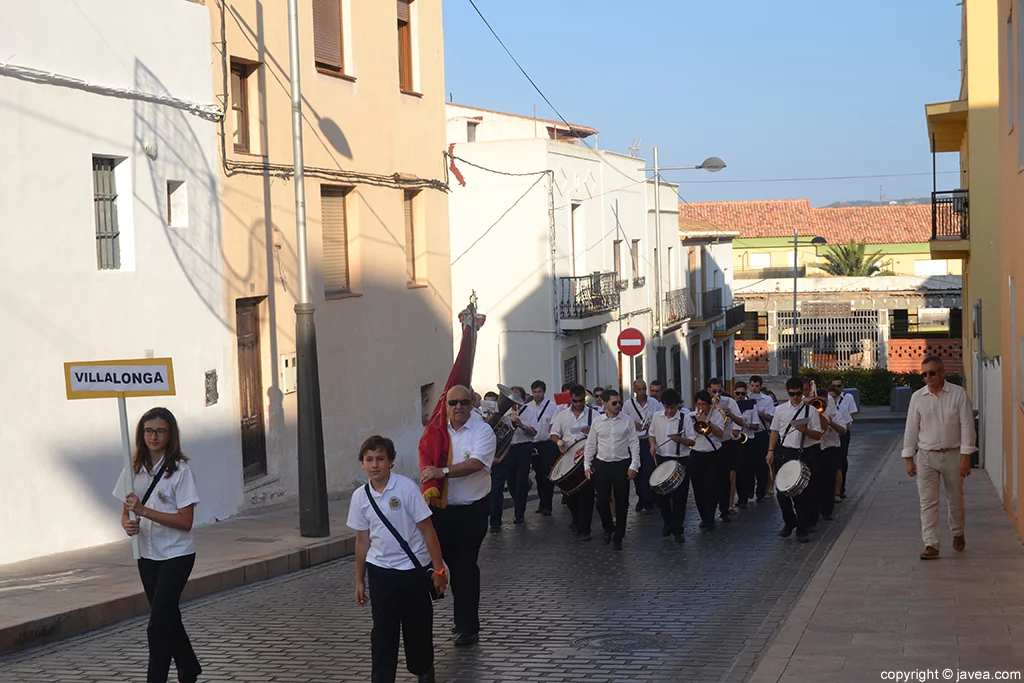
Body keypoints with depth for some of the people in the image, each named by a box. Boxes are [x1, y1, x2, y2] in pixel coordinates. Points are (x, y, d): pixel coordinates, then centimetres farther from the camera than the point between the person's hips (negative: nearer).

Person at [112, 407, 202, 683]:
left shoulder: (180, 470, -13)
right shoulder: (133, 470, 3)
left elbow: (185, 521, -18)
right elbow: (126, 512, 9)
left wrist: (143, 510, -26)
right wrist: (128, 524, -15)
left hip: (176, 556, -6)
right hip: (147, 556, 6)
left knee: (158, 624, -14)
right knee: (168, 618, 18)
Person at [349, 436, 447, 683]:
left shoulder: (406, 487, -14)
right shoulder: (360, 496, -2)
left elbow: (427, 529, -10)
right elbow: (362, 540, 8)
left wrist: (438, 569, -10)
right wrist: (360, 580, 13)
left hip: (414, 569, -2)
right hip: (381, 571, 2)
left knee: (418, 626, 11)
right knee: (383, 631, 1)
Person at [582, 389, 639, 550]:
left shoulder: (627, 421, 0)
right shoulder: (597, 422, 2)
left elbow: (634, 444, 0)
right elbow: (590, 445, 9)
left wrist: (634, 465, -7)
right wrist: (587, 465, 3)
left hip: (622, 465, -1)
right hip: (602, 465, 1)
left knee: (621, 502, 3)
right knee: (602, 501, 2)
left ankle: (618, 537, 14)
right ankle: (608, 529, 28)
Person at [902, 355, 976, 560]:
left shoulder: (958, 394, -6)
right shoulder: (918, 397, 0)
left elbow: (967, 425, -7)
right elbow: (911, 428, 4)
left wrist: (965, 457, -13)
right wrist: (909, 459, 2)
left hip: (952, 455, -1)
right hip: (926, 456, 1)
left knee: (956, 500, 13)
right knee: (927, 503, -5)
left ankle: (958, 534, 36)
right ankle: (931, 545, -4)